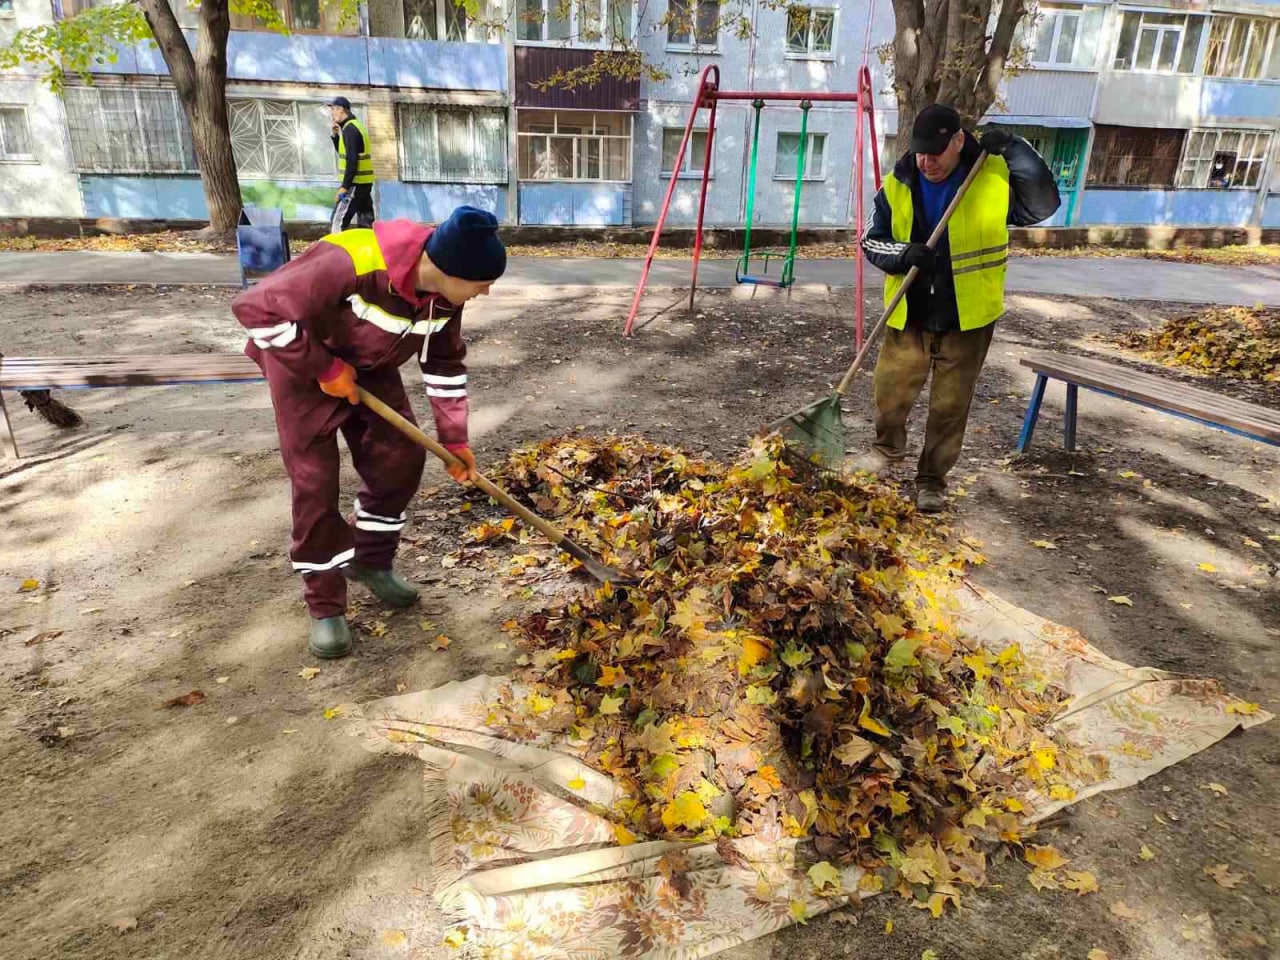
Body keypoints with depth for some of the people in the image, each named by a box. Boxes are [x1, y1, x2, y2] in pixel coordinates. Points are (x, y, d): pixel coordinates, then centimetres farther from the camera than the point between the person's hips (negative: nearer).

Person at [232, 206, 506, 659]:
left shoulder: (444, 292, -16)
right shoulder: (353, 265, -40)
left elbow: (445, 363, -2)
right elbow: (257, 307, -36)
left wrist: (454, 437, -5)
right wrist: (323, 368, -29)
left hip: (369, 364, 6)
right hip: (301, 361, -6)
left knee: (401, 454, -1)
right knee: (315, 479, -7)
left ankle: (371, 560, 21)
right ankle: (325, 606, 7)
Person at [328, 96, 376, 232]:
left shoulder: (349, 129, -13)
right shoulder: (355, 126, 17)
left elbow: (352, 160, -21)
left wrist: (345, 186, -21)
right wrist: (335, 135, 12)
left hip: (356, 183, -10)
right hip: (364, 182, 10)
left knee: (338, 222, -10)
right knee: (366, 223, 9)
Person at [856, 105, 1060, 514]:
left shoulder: (995, 176, -7)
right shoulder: (897, 185, -3)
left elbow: (1042, 204, -12)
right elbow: (871, 240, 2)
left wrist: (1013, 149, -20)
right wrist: (902, 255, -19)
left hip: (967, 319, -1)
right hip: (909, 315, 2)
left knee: (950, 405, 6)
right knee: (890, 390, 5)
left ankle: (932, 480, 21)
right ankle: (888, 449, 35)